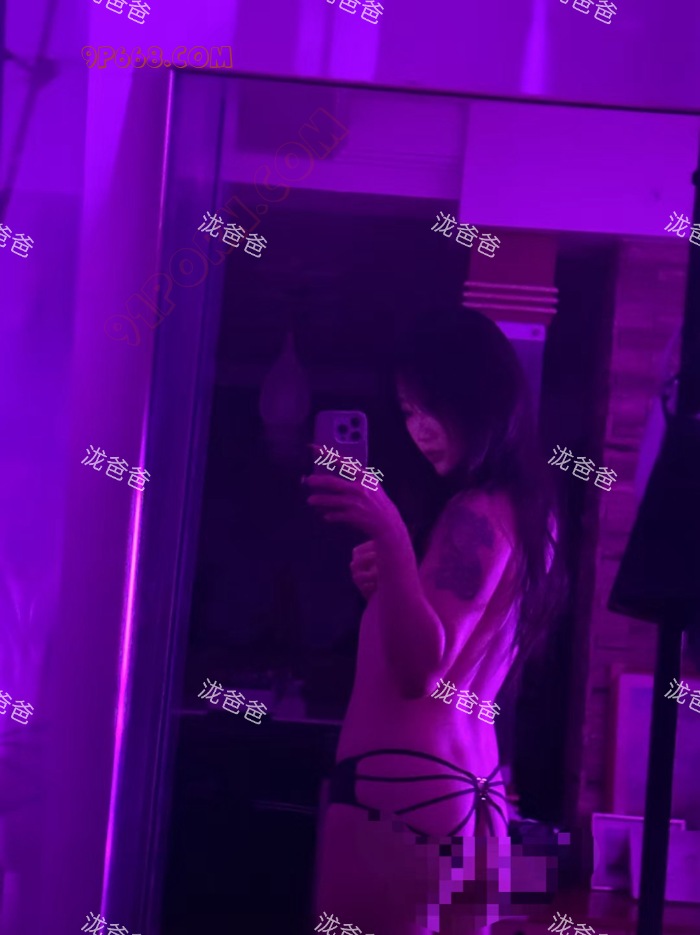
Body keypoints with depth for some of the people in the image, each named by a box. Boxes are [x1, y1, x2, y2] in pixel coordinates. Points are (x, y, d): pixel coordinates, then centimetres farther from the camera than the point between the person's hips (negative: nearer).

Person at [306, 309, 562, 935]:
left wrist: (391, 538, -33)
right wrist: (387, 582, 6)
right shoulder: (522, 512, 16)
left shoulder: (473, 515, -13)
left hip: (404, 784, -10)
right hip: (464, 782, 10)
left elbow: (421, 670, -22)